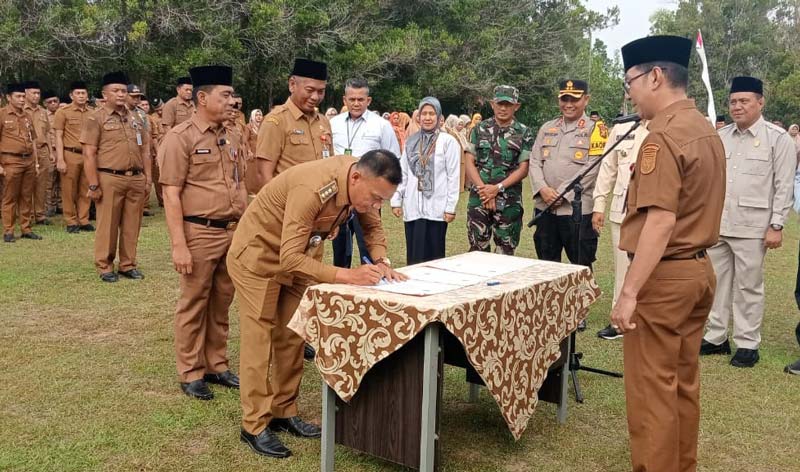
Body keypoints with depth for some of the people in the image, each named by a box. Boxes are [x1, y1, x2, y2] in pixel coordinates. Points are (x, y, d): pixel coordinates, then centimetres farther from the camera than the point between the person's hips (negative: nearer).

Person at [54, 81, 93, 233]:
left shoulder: (91, 114, 10)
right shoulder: (63, 112, -1)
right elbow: (58, 137, -4)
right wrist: (60, 159, -11)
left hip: (88, 156, 4)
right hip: (70, 155, -4)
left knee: (85, 191, 7)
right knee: (69, 191, 2)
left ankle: (84, 220, 16)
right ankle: (71, 222, 10)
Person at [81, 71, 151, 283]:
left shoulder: (136, 118, 15)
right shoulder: (96, 118, -2)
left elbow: (145, 150, 17)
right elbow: (89, 154, -7)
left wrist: (147, 177, 9)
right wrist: (93, 184, -12)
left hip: (136, 179, 5)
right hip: (109, 179, -5)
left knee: (132, 225, 10)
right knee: (107, 225, 2)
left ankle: (128, 265, 21)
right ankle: (105, 267, 14)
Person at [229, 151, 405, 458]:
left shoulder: (362, 181, -15)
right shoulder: (312, 189, -38)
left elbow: (373, 227, 1)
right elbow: (289, 258, -39)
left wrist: (380, 262, -18)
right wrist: (347, 276, -42)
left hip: (298, 256, 7)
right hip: (258, 256, -7)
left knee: (292, 337, 10)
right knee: (259, 339, -4)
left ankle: (284, 412, 22)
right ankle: (255, 426, 6)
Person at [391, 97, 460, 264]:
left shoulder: (448, 141, -3)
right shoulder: (411, 141, 10)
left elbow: (453, 177, -5)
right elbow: (403, 174, 13)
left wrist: (451, 207, -8)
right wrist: (396, 200, 8)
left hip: (436, 208, -4)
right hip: (413, 208, 4)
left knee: (433, 256, 1)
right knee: (414, 257, 7)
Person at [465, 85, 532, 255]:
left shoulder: (523, 133, 2)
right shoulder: (480, 129, 6)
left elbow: (523, 169, -2)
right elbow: (469, 162, 3)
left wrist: (497, 188, -13)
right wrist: (483, 189, -10)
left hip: (509, 201, -1)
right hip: (478, 198, 1)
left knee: (505, 252, 5)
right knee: (478, 249, 4)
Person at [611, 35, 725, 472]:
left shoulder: (663, 136, -18)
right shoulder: (706, 131, 11)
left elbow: (661, 223, -24)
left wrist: (629, 292, -24)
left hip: (665, 275, -9)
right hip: (699, 270, 9)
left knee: (652, 387, 1)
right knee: (684, 381, 18)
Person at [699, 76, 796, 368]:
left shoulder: (777, 138, -3)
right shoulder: (720, 137, 10)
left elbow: (784, 186, -6)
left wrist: (776, 226, -10)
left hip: (752, 227, -5)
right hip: (717, 224, 5)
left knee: (748, 287, 3)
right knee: (717, 283, 11)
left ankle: (747, 344, 15)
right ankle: (716, 337, 23)